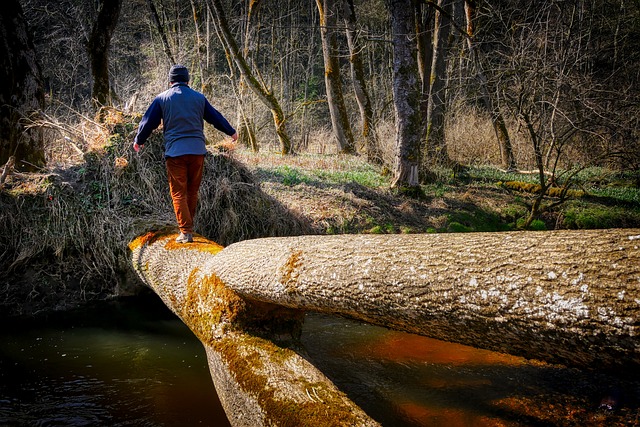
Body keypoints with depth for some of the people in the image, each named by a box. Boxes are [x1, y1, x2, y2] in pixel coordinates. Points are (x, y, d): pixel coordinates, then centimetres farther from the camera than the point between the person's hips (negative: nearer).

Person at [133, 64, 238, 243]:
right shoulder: (199, 97, 9)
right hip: (197, 150, 3)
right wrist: (231, 131, 34)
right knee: (193, 192, 14)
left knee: (178, 193, 1)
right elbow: (216, 117, 18)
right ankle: (188, 227, 21)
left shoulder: (162, 98, 3)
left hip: (175, 152, -2)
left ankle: (186, 232, -5)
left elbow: (148, 122, 9)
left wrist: (138, 140, 25)